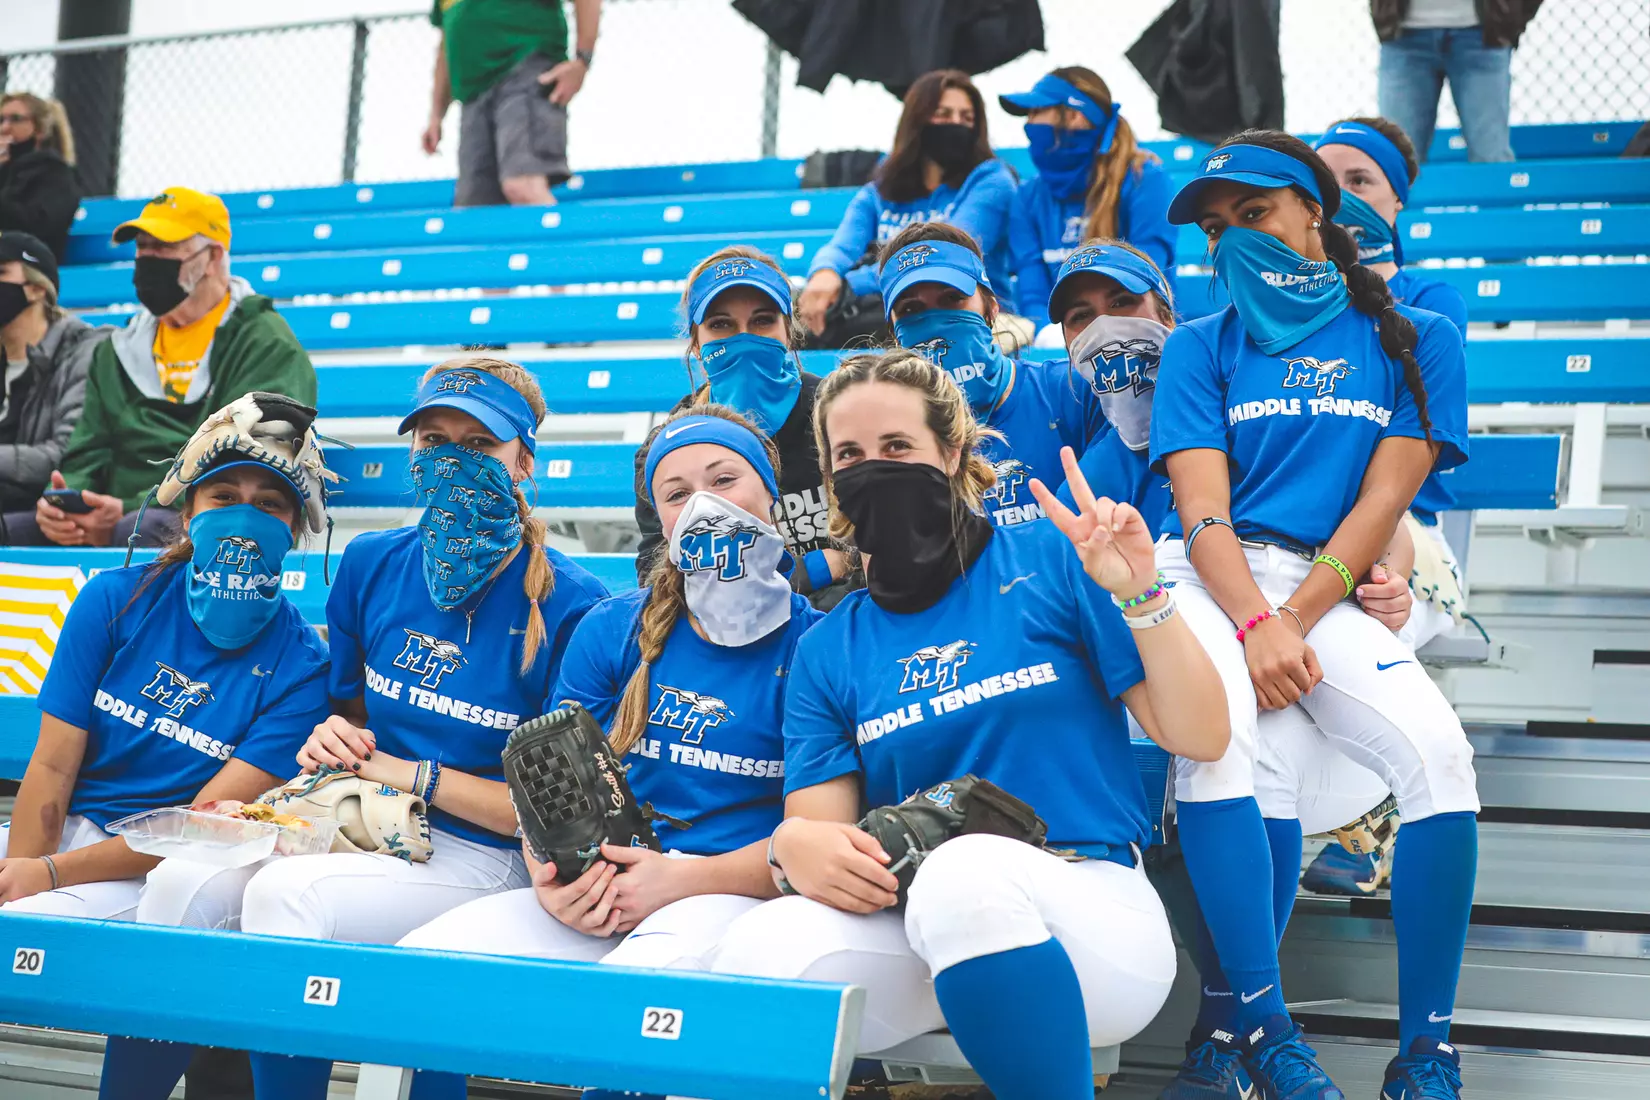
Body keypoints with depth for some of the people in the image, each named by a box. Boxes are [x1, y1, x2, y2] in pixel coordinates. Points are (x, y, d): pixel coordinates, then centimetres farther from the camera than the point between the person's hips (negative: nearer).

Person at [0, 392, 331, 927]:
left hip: (160, 867, -3)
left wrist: (50, 873, -18)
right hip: (63, 829, 4)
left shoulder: (300, 667, -8)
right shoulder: (115, 599, 2)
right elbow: (53, 764, -1)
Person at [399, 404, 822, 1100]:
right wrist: (552, 879, -12)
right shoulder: (614, 631, 15)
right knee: (419, 963, -22)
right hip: (599, 896, 4)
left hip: (735, 895, -4)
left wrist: (684, 878, -17)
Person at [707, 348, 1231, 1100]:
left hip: (1086, 917, -2)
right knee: (763, 947, -31)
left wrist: (1141, 598, -14)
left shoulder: (1050, 561, 3)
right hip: (911, 932, 2)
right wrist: (795, 845, -22)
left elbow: (1201, 738, 1)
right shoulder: (827, 650, 12)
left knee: (965, 870, -38)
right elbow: (818, 826, 2)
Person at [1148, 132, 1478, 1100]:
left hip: (1330, 588, 0)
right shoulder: (1201, 347, 14)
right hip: (1210, 581, 0)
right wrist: (1254, 625, -18)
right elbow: (1201, 505, 0)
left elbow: (1384, 499, 1)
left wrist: (1293, 622, -12)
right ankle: (1258, 1022, -27)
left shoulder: (1416, 341, 12)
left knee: (1438, 749, -27)